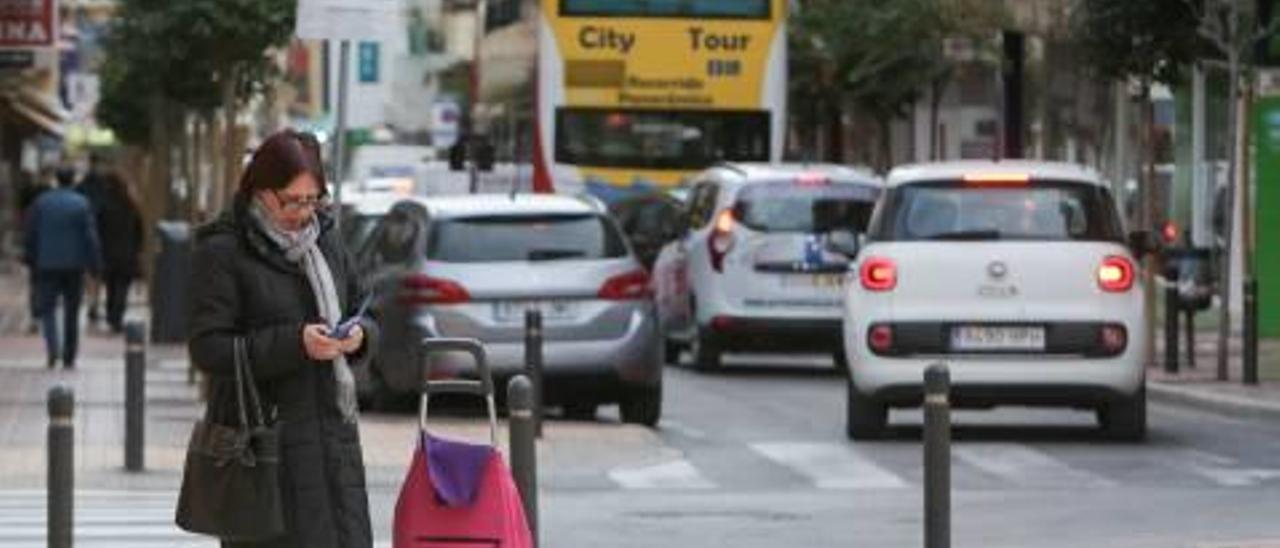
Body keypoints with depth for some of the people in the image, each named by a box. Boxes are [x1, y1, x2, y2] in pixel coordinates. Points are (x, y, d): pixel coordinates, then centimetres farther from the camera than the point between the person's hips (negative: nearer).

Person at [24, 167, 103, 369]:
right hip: (74, 265, 0)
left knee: (47, 308, 3)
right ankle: (69, 358, 12)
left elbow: (31, 234, 3)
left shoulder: (41, 203, -1)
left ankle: (53, 348, -21)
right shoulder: (82, 204, -5)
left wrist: (32, 260, 14)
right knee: (72, 312, 10)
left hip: (48, 264, 0)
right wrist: (95, 265, -3)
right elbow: (91, 236, -8)